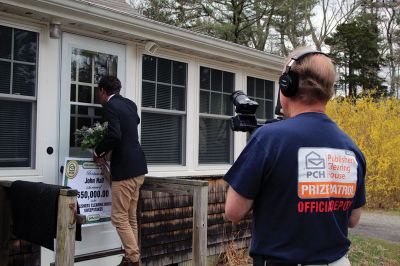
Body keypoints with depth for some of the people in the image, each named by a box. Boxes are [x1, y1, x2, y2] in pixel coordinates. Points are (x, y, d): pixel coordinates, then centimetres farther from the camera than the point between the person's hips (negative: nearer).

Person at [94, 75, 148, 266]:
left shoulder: (110, 106, -12)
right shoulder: (130, 104, 13)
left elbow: (114, 135, -26)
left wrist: (98, 152, -8)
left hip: (125, 168, -9)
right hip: (137, 166, 9)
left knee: (119, 217, -1)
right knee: (130, 217, 15)